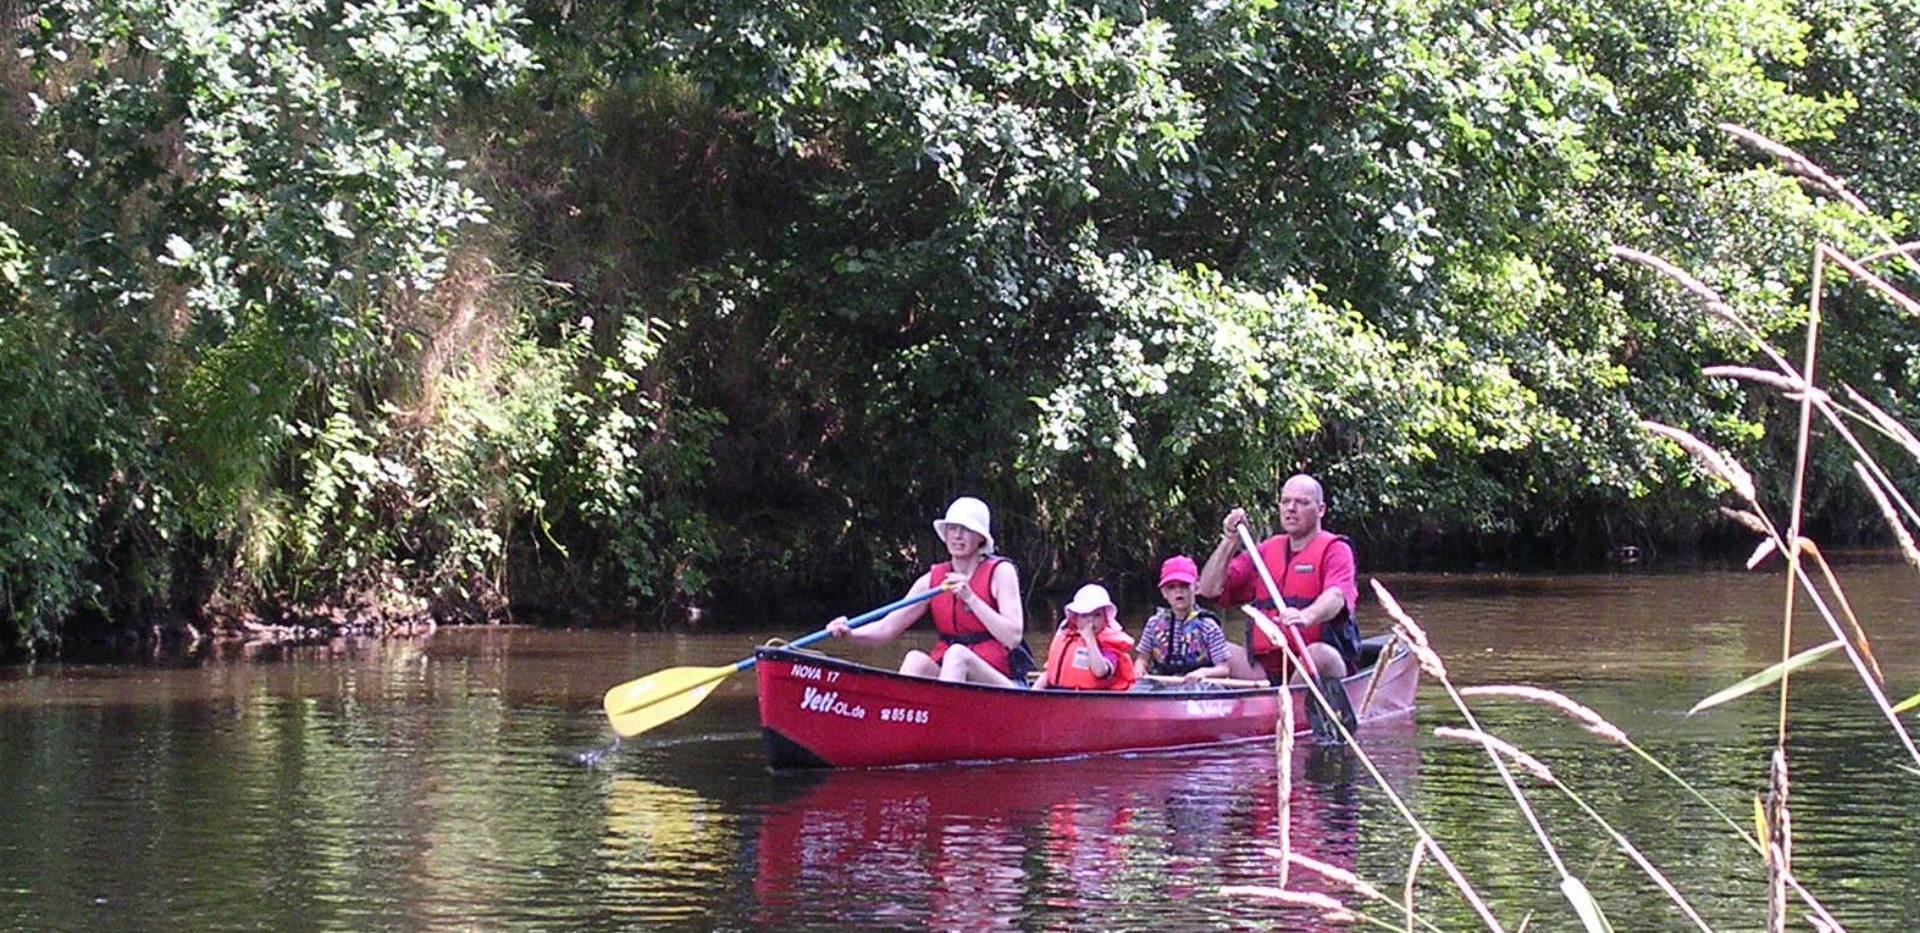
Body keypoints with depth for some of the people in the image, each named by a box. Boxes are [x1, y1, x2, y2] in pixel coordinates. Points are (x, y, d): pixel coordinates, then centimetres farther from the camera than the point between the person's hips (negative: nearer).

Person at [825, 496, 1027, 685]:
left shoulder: (1000, 572, 0)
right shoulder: (932, 580, 11)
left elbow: (1013, 637, -12)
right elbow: (886, 627, 2)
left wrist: (970, 597, -17)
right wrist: (850, 634, -18)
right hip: (945, 678, 4)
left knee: (957, 654, -33)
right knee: (916, 659, -27)